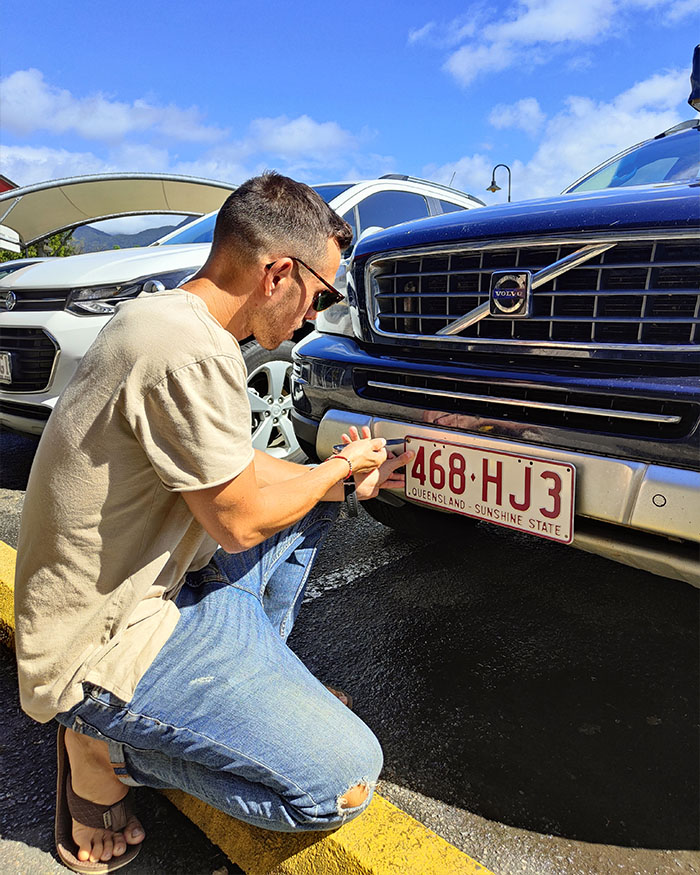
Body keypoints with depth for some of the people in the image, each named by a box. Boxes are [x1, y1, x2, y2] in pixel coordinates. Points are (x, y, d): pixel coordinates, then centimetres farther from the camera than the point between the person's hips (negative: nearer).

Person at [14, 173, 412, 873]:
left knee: (312, 497, 16)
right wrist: (340, 467, -1)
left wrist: (345, 479, 15)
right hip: (103, 649, -10)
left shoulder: (152, 314, 7)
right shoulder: (195, 355, -27)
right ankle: (105, 746, 2)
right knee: (345, 781, -12)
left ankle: (254, 683, 19)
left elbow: (239, 469, 14)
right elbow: (240, 520, -18)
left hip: (140, 582, 10)